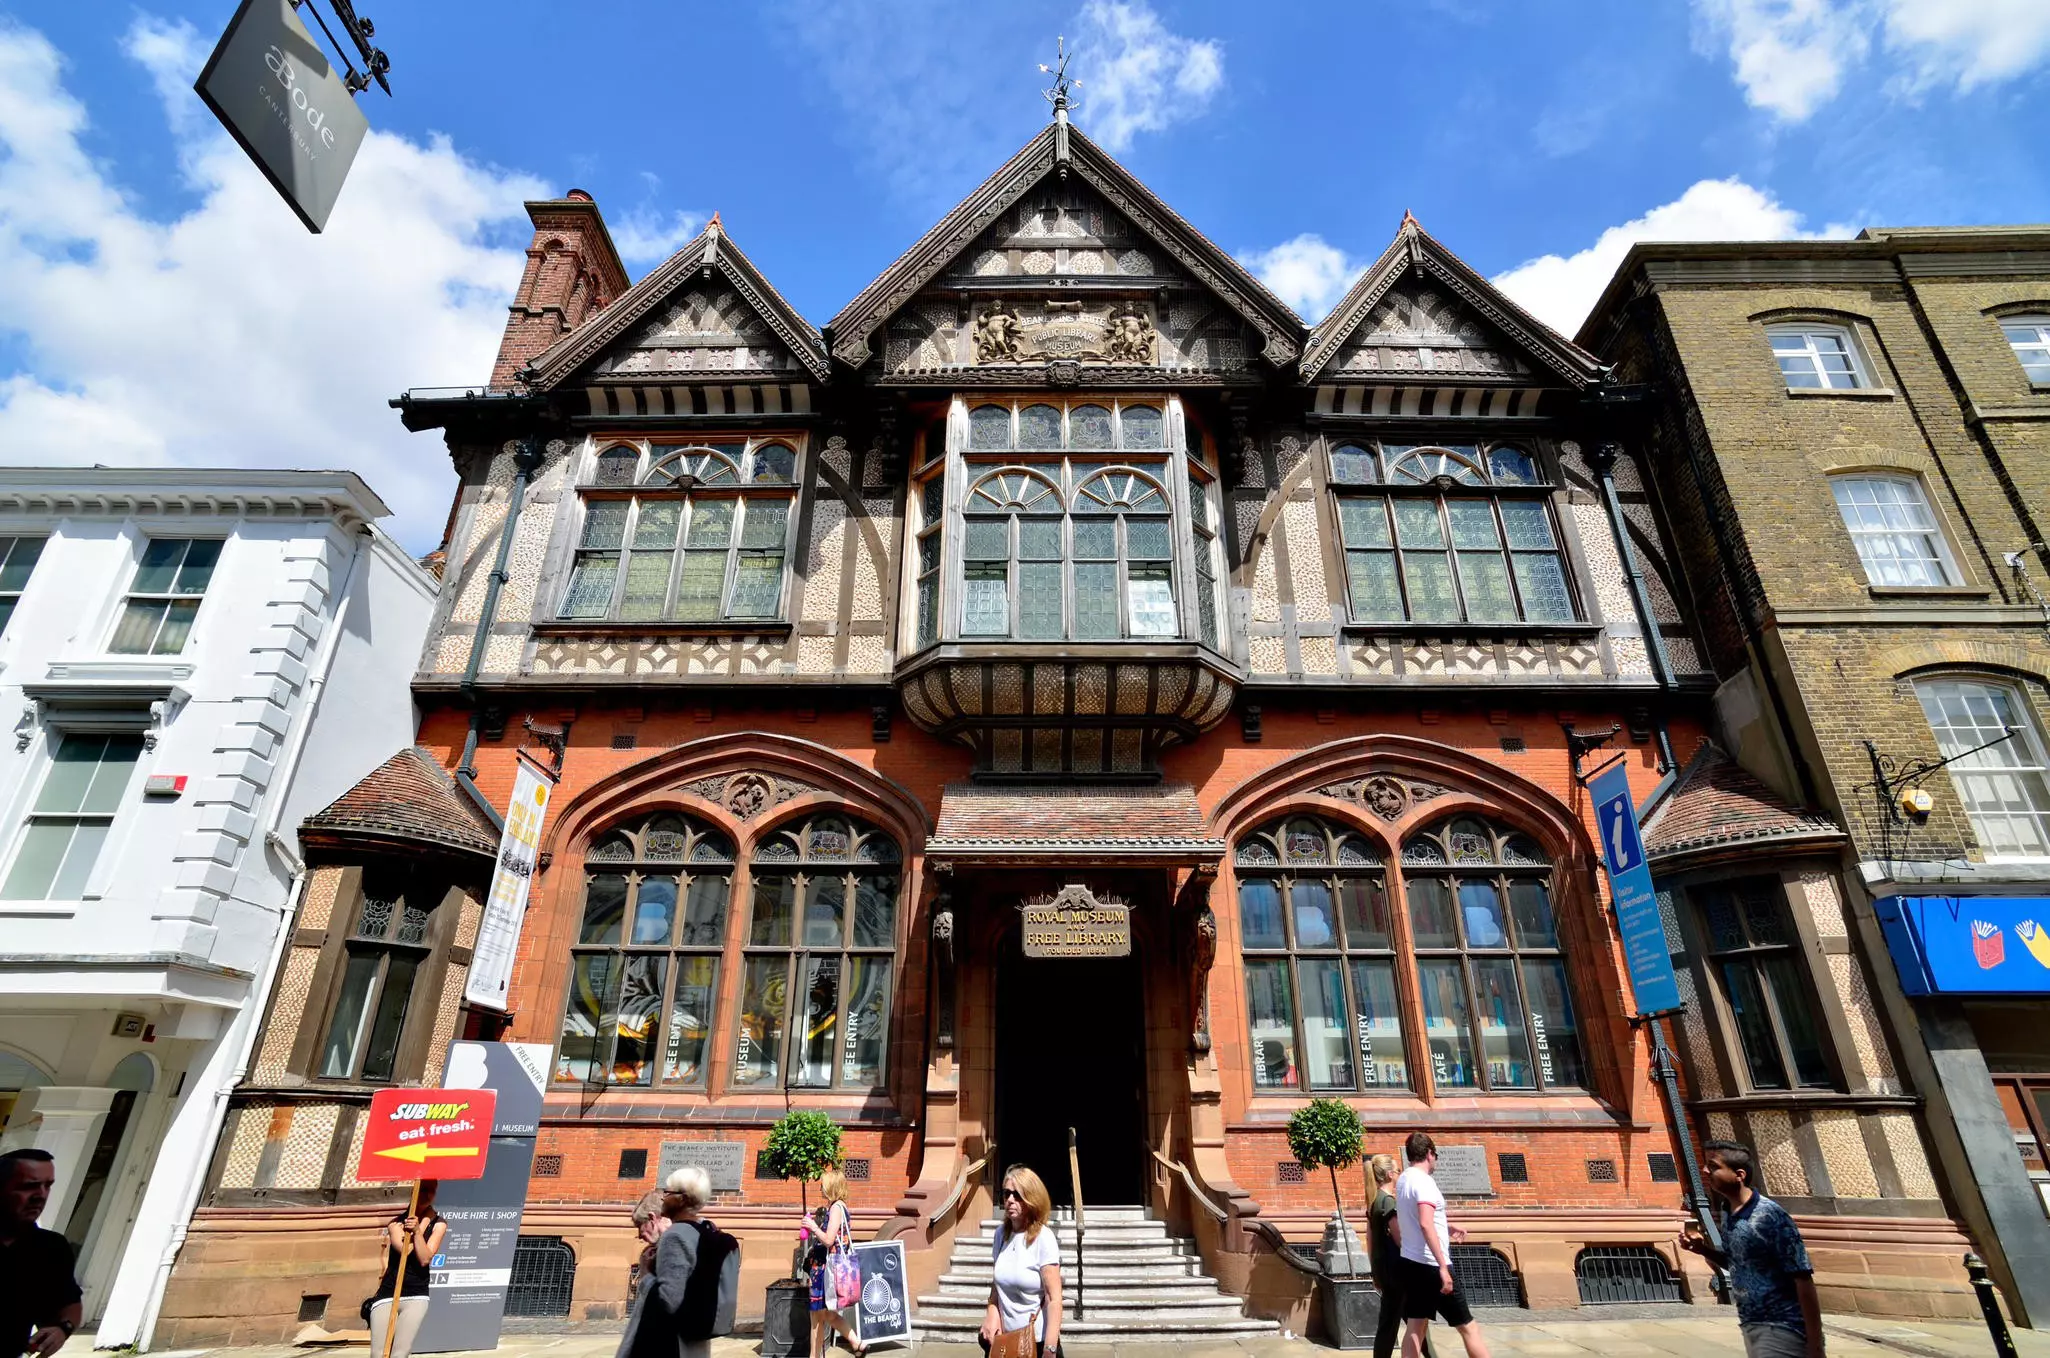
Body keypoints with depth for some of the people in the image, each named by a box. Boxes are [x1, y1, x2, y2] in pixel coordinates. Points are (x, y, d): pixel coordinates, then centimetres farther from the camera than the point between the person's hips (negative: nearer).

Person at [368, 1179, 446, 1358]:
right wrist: (427, 1218, -9)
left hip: (416, 1296, -1)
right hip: (387, 1294, 1)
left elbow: (424, 1259, -9)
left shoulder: (438, 1224, 2)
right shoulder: (395, 1223, 2)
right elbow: (405, 1250, -13)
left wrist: (417, 1231, -21)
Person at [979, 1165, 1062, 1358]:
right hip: (1004, 1338, 5)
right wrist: (992, 1313, -5)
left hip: (1037, 1341, -5)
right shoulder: (1001, 1233, 0)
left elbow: (1054, 1299, -17)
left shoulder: (1043, 1238, -16)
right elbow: (997, 1282, 11)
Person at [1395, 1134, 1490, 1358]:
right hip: (1431, 1266, -8)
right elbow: (1425, 1224, -28)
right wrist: (1443, 1267, -29)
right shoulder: (1423, 1181, -16)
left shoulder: (1403, 1180, 12)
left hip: (1411, 1264, 8)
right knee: (1467, 1327, 5)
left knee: (1415, 1330, 8)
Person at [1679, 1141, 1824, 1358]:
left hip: (1781, 1329, -8)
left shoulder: (1770, 1216, -20)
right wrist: (1703, 1249, -3)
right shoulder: (1727, 1213, 3)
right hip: (1750, 1326, 8)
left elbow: (1803, 1280, -19)